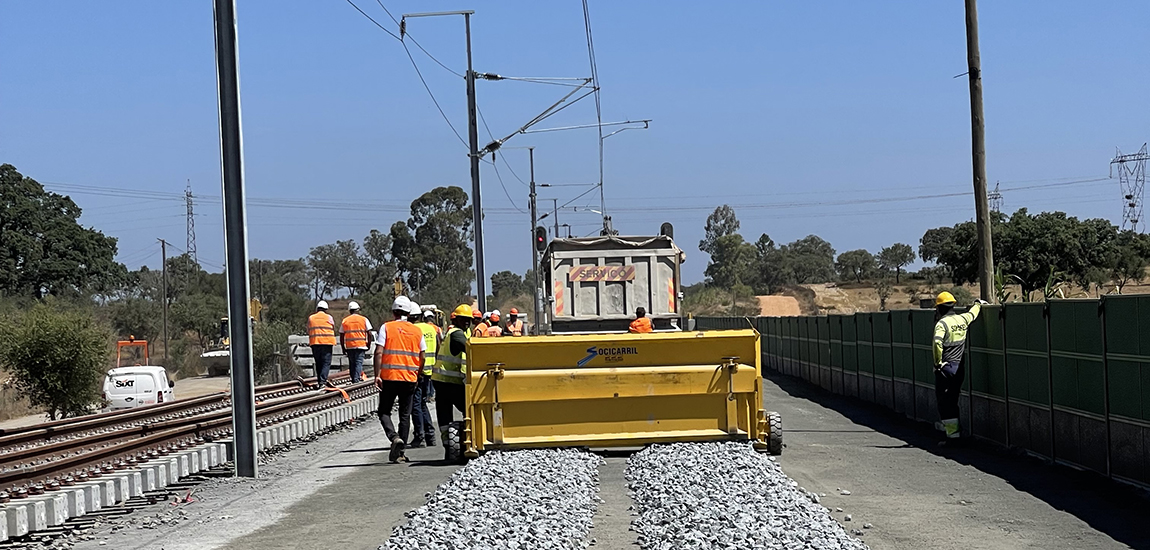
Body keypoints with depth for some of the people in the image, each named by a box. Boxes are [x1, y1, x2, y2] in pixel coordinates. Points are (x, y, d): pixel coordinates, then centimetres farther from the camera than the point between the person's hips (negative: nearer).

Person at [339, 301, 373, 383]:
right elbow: (369, 333, -1)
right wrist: (369, 344, 8)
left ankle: (353, 378, 14)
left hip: (349, 346, 2)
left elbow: (341, 336, 7)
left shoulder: (344, 321, 7)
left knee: (352, 363, 12)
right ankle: (356, 378, -14)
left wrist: (343, 348, 14)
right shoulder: (364, 319, 2)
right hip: (361, 345, -2)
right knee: (359, 362, -3)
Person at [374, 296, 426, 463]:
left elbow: (379, 353, -10)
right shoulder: (417, 331, 7)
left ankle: (394, 437, -18)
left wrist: (377, 375, -8)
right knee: (405, 415, 9)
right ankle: (399, 452, 8)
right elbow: (422, 357, 8)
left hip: (389, 377, -3)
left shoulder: (386, 327, -3)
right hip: (409, 378, 3)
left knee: (384, 411, 8)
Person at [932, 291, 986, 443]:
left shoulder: (942, 323, -13)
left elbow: (937, 342, -29)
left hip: (945, 367, -7)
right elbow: (973, 313, 29)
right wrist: (979, 304, 51)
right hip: (960, 366, 7)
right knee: (953, 399, 18)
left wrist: (937, 362, -16)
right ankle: (947, 425, 27)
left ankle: (953, 433, -9)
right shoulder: (962, 319, 6)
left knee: (944, 401, -4)